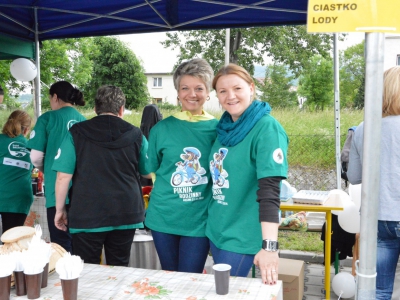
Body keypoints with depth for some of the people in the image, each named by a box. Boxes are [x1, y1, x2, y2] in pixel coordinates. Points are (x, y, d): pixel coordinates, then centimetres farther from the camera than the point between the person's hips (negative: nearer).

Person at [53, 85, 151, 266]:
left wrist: (60, 209, 5)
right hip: (126, 215, 2)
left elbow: (63, 176, -7)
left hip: (87, 215, -2)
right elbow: (147, 172, 12)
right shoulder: (135, 135, 1)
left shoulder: (76, 133, -4)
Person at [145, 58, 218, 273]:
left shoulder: (218, 129, -2)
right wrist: (168, 187, -1)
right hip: (164, 218, 1)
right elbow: (151, 170, 9)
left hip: (199, 221, -1)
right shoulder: (162, 129, -1)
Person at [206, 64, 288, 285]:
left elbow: (269, 190, -26)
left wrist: (269, 246, -32)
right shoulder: (225, 127, 4)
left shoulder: (267, 128, -17)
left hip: (242, 236, -7)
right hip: (216, 229, 7)